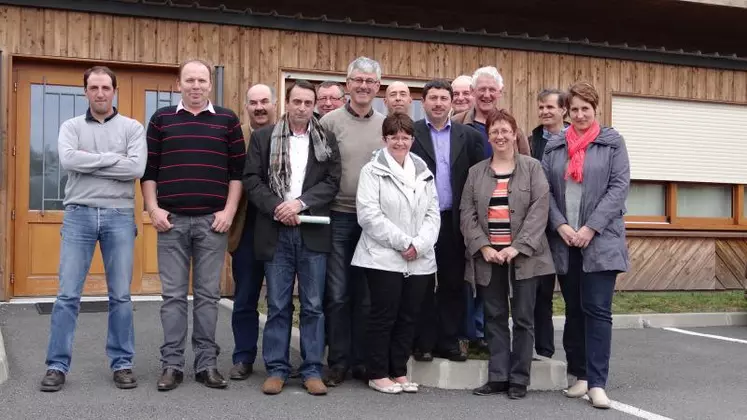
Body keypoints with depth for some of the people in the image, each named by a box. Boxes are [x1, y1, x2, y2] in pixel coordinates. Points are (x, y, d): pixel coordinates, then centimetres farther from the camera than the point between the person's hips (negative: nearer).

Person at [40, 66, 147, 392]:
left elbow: (136, 169, -11)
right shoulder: (71, 127, 8)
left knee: (120, 295, 5)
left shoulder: (132, 127, 5)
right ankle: (57, 365, 11)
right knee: (67, 294, 1)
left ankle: (122, 363, 16)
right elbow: (68, 160, -12)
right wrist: (113, 158, -10)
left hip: (119, 216, 0)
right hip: (78, 215, 1)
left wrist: (89, 160, -7)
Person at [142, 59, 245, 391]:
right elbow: (148, 169, 7)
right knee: (173, 294, 3)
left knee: (208, 294, 5)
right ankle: (172, 364, 10)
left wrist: (229, 210, -4)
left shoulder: (227, 120, 7)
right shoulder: (161, 119, 8)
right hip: (171, 220, 0)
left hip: (213, 220, 0)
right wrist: (153, 209, -3)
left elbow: (238, 170, 5)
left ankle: (207, 363, 12)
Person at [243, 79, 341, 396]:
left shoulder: (327, 139, 8)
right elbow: (252, 179, 1)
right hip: (276, 232, 0)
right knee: (278, 305, 5)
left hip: (313, 232, 0)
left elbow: (332, 181, 0)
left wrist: (300, 203, -12)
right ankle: (276, 369, 14)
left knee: (313, 306, 4)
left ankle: (312, 370, 12)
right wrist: (276, 208, -12)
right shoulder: (263, 137, 7)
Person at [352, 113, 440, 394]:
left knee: (408, 317, 8)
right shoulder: (372, 171, -1)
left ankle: (399, 371, 20)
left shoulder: (423, 172, 14)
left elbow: (432, 213, 9)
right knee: (383, 316, 0)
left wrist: (419, 244, -8)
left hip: (419, 260, 5)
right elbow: (369, 214, -11)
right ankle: (378, 374, 12)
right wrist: (402, 242, -14)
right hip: (384, 258, -5)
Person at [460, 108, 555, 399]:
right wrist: (483, 247, -10)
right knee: (494, 318, 6)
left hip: (523, 256, -2)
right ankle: (497, 377, 14)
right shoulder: (476, 172, 11)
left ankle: (519, 379, 11)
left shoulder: (532, 167, 4)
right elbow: (467, 214, 4)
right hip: (488, 256, 2)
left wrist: (517, 247, -14)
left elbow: (539, 210, -5)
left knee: (523, 318, 2)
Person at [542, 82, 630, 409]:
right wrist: (560, 225, -9)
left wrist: (591, 228, -12)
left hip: (601, 240, -3)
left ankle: (597, 383, -3)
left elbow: (619, 187, -4)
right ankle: (580, 374, 19)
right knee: (573, 310, 9)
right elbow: (545, 189, 6)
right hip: (564, 240, 3)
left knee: (597, 310, -6)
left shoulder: (612, 142, 4)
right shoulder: (554, 146, 11)